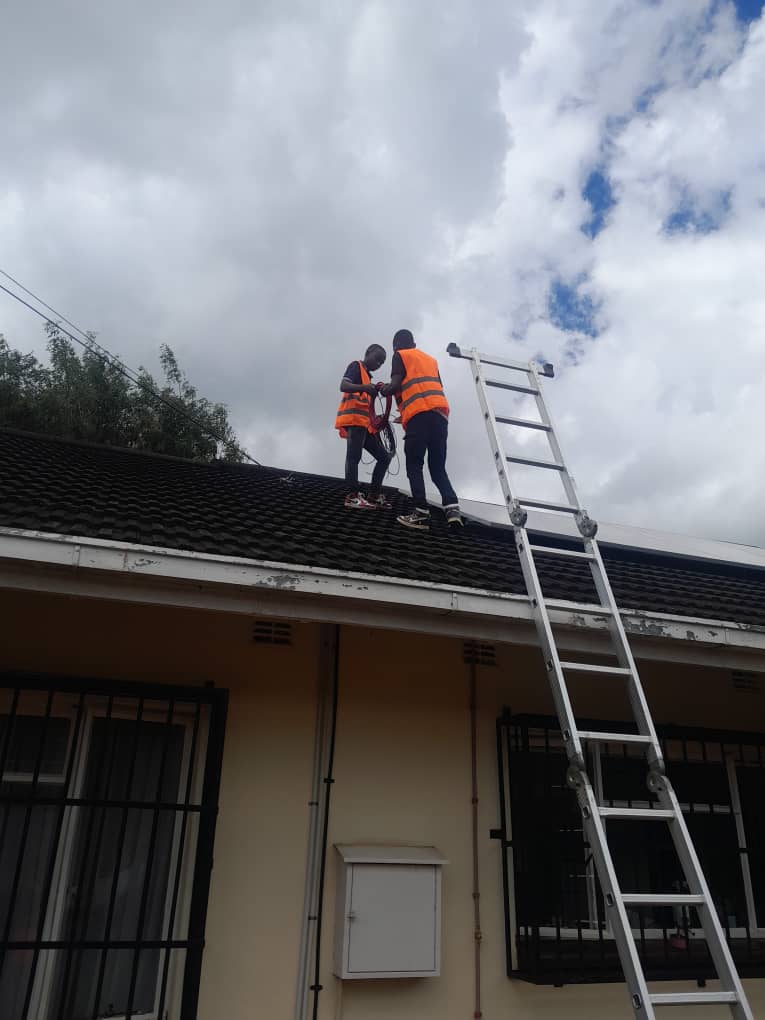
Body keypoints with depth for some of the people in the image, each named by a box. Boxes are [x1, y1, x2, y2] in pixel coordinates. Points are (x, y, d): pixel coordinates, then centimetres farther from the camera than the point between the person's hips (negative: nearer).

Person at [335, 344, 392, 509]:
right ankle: (353, 496, -26)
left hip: (364, 424, 10)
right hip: (353, 420, -10)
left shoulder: (366, 376, 31)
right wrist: (364, 388, -31)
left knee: (384, 457, 7)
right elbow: (343, 386, -15)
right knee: (354, 456, -19)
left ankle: (374, 495, 6)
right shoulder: (356, 366, 5)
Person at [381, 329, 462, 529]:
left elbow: (396, 384, -1)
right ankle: (452, 507, -13)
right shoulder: (430, 359, 31)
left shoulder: (399, 355, 13)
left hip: (419, 414, -6)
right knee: (438, 467, 6)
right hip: (440, 413, 6)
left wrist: (383, 390, 21)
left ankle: (421, 513, -13)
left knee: (414, 465, -3)